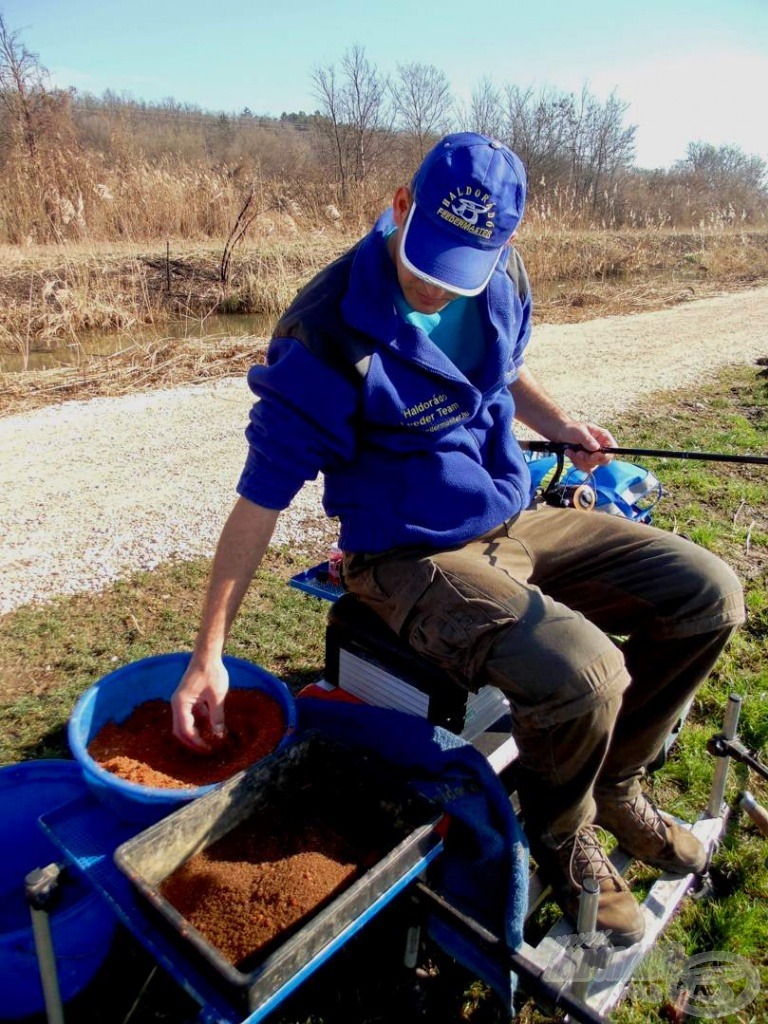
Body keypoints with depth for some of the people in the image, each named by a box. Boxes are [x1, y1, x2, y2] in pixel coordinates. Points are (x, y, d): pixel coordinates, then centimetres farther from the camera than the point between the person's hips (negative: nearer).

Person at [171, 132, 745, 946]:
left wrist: (556, 426, 6)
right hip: (414, 559, -7)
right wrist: (209, 652, -14)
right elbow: (261, 498, -16)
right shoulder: (328, 336, -20)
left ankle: (614, 782, 20)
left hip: (514, 520, 7)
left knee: (708, 596, -1)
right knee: (583, 674, -30)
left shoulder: (501, 276, -1)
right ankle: (562, 838, 7)